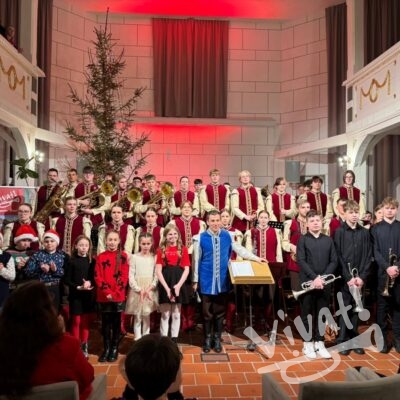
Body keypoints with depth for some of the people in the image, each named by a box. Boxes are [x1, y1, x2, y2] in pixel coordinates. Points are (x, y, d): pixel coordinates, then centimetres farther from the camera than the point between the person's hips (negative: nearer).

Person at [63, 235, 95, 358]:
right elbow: (66, 280, -5)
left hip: (88, 295, 2)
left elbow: (95, 277, 5)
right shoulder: (72, 261, -5)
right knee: (76, 321, 4)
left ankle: (84, 346, 22)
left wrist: (90, 283, -15)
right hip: (75, 295, -2)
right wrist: (78, 287, -16)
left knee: (86, 322, 10)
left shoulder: (92, 261, 3)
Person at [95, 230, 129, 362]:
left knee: (116, 322, 6)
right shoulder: (100, 257, 4)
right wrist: (107, 292, -11)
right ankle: (106, 348, 18)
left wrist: (115, 293, -12)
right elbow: (98, 277, -1)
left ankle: (114, 348, 18)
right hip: (104, 296, 1)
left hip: (119, 296, -1)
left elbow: (124, 276, -4)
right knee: (105, 322, 7)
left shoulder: (123, 256, 0)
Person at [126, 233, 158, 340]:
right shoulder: (134, 257, 0)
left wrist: (150, 288, -13)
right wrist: (139, 289, -13)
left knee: (147, 316, 6)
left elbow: (156, 275, -1)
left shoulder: (154, 258, 3)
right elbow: (131, 276, -4)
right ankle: (138, 339, 12)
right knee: (137, 317, 3)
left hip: (150, 291, 1)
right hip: (137, 290, -1)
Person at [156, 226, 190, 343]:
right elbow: (158, 271, -3)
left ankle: (174, 340, 18)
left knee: (176, 314, 8)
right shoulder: (161, 250, 2)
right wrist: (166, 287, -12)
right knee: (165, 314, 5)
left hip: (178, 284, 1)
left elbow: (186, 269, 0)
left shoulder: (183, 249, 4)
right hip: (164, 285, -1)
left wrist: (179, 285, -12)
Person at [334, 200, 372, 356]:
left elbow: (368, 257, 3)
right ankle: (342, 341, 12)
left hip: (360, 277, 3)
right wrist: (348, 278, -13)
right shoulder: (339, 232, -3)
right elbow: (339, 257, -8)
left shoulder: (365, 233, 6)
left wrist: (362, 277, -7)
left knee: (356, 309, 9)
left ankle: (354, 340, 20)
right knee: (345, 309, 2)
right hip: (344, 277, -3)